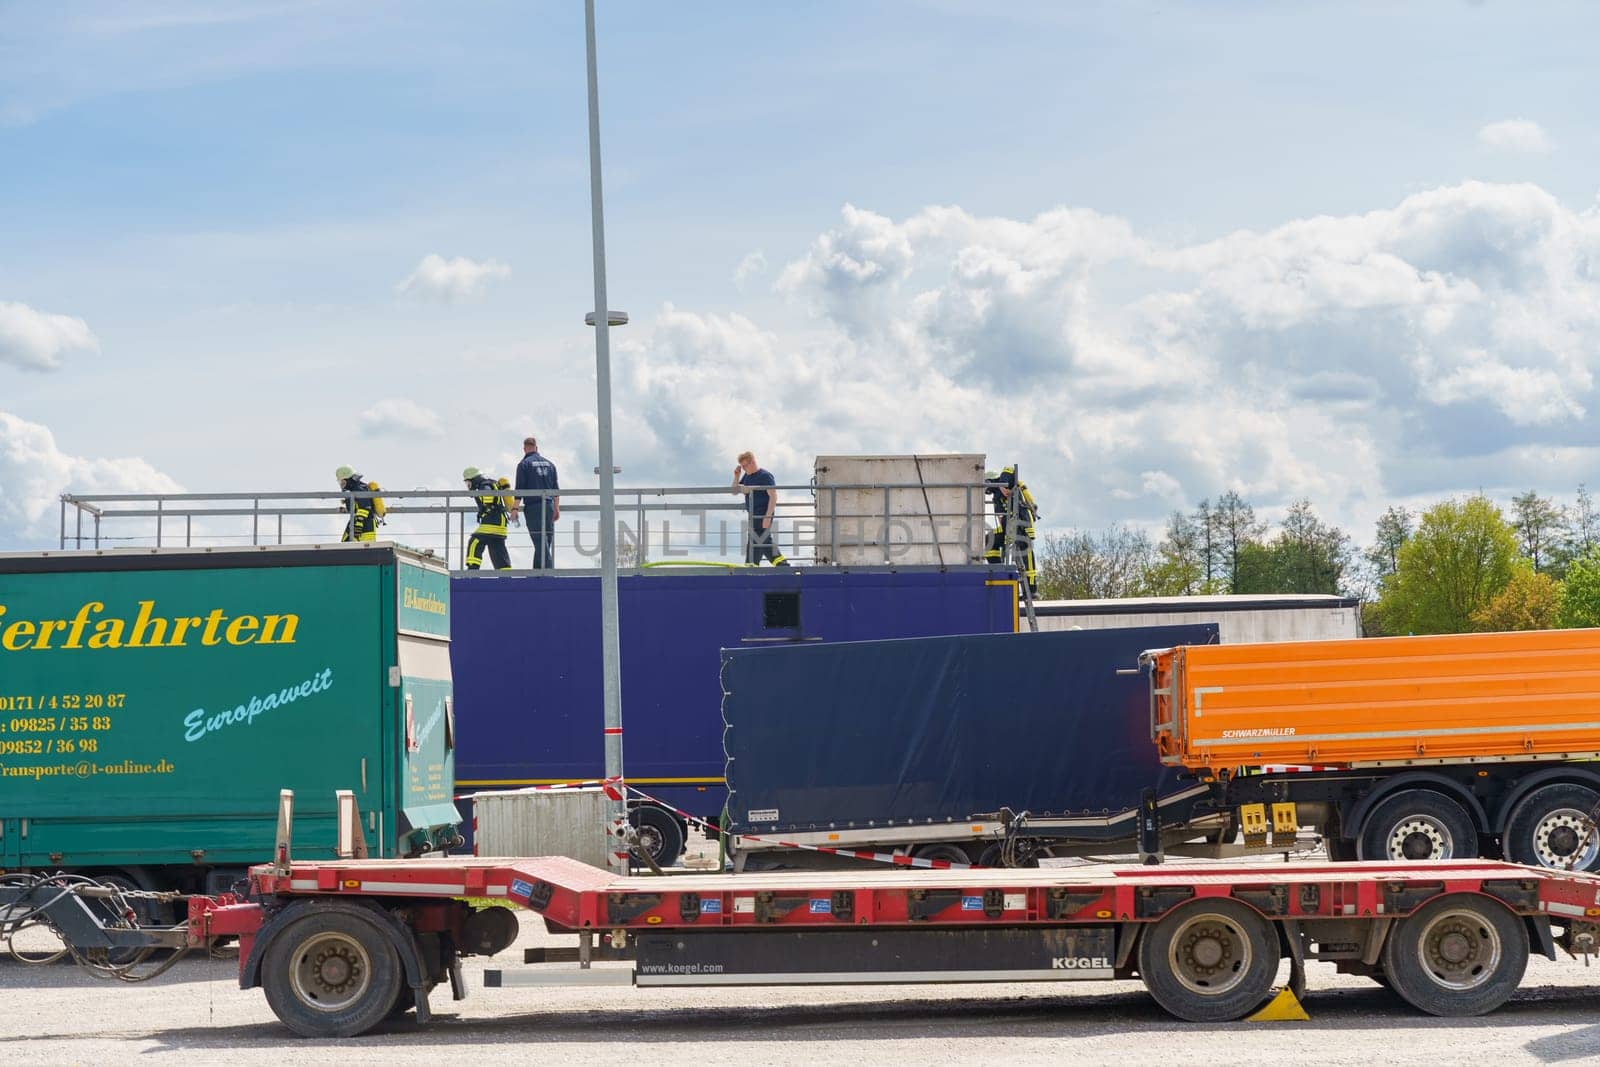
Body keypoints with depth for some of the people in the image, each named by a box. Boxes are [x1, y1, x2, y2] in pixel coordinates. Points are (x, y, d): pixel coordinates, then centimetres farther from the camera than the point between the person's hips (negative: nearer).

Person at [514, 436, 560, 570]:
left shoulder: (524, 464, -1)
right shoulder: (549, 464, 15)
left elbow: (520, 488, -7)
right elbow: (556, 487, 14)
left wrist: (515, 508, -5)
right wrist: (556, 508, 15)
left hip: (533, 506, -5)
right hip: (549, 506, 5)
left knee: (540, 542, -9)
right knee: (545, 542, 10)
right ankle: (537, 572, 11)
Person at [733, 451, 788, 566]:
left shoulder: (765, 476, -12)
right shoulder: (746, 476, 13)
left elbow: (773, 496, -16)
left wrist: (767, 517, -22)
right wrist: (736, 476, 2)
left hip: (763, 515, -9)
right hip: (753, 515, 9)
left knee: (755, 543, -11)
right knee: (765, 542, 13)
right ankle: (783, 565, 20)